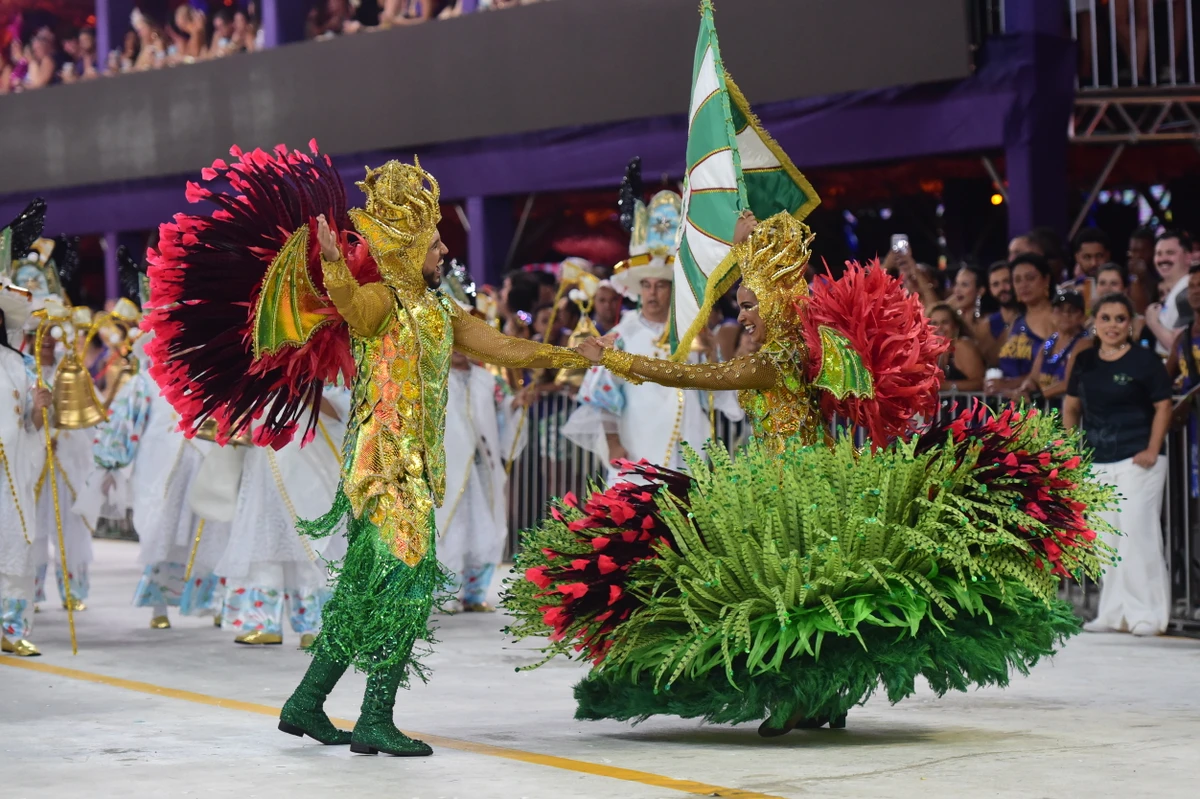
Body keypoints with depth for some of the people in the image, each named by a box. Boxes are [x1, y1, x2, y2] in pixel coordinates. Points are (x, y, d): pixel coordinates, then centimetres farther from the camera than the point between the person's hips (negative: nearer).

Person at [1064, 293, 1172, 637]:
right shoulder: (1085, 361, 10)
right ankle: (1113, 614, 18)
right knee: (1105, 539, 10)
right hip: (1096, 463, 6)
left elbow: (1163, 405, -6)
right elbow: (1072, 405, 18)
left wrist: (1152, 450, -12)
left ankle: (1147, 614, -3)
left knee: (1138, 534, -9)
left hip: (1136, 460, -6)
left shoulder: (1144, 360, -6)